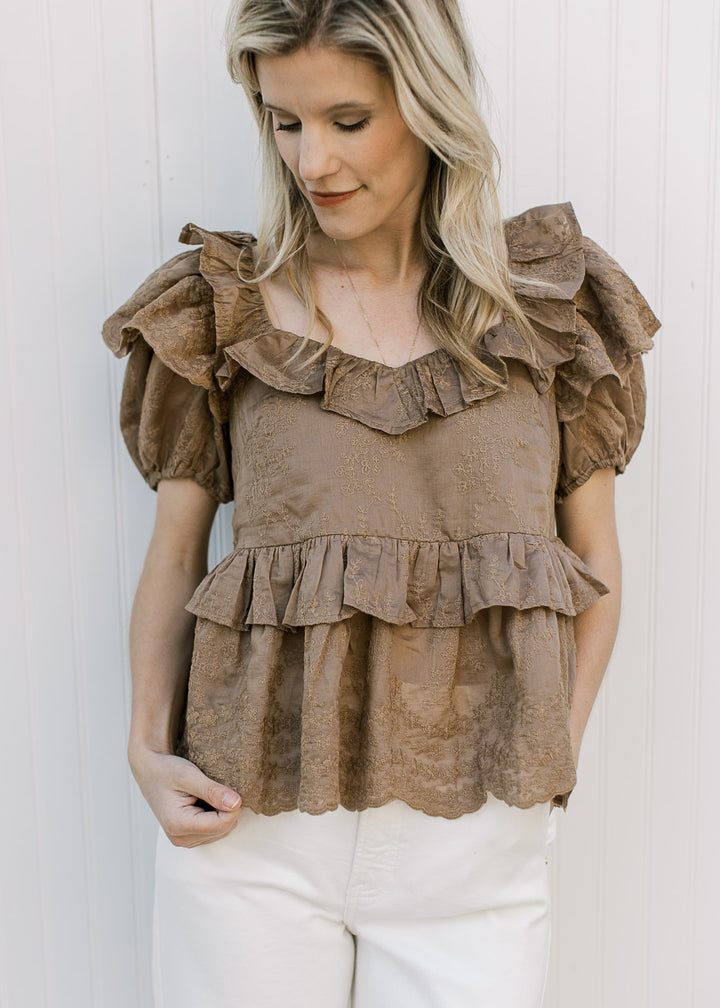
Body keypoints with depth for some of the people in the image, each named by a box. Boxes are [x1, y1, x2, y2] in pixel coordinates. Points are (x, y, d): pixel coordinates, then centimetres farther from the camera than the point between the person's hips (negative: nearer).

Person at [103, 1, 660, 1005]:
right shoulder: (226, 310, 0)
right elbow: (176, 551, 5)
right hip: (252, 827, 0)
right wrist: (148, 747, -6)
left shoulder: (550, 305, 2)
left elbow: (596, 562, 7)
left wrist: (553, 758, -1)